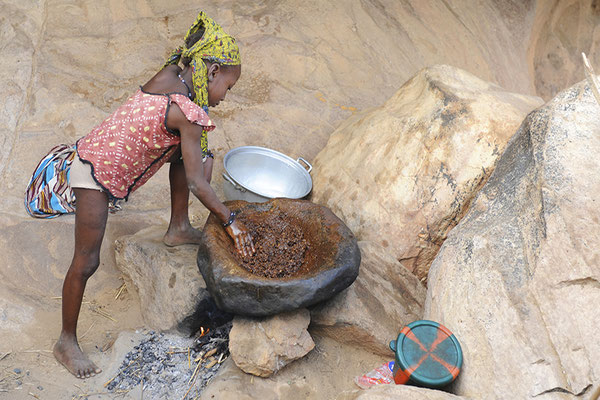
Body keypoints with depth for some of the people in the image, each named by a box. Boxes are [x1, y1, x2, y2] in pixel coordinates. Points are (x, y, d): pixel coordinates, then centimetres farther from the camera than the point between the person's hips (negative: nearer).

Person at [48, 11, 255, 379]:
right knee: (86, 263, 0)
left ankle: (178, 229, 23)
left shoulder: (168, 76, -1)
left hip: (97, 151, 9)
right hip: (98, 173, -9)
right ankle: (67, 343, 16)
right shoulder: (189, 112, -24)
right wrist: (231, 221, -10)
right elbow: (196, 183, -19)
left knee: (188, 150, 13)